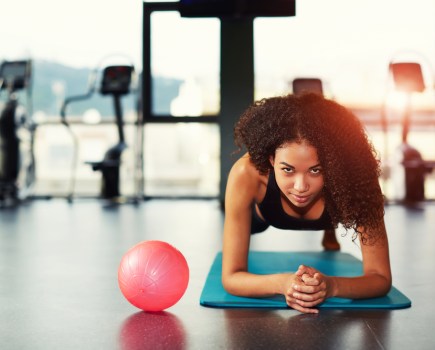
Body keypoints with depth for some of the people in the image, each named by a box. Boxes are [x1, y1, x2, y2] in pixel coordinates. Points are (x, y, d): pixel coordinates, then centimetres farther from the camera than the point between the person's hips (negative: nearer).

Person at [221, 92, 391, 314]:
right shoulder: (247, 174, -47)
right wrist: (281, 282, -61)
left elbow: (381, 277, -38)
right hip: (264, 210, -1)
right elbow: (231, 277, -41)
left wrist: (332, 285, -59)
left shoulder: (353, 177, -45)